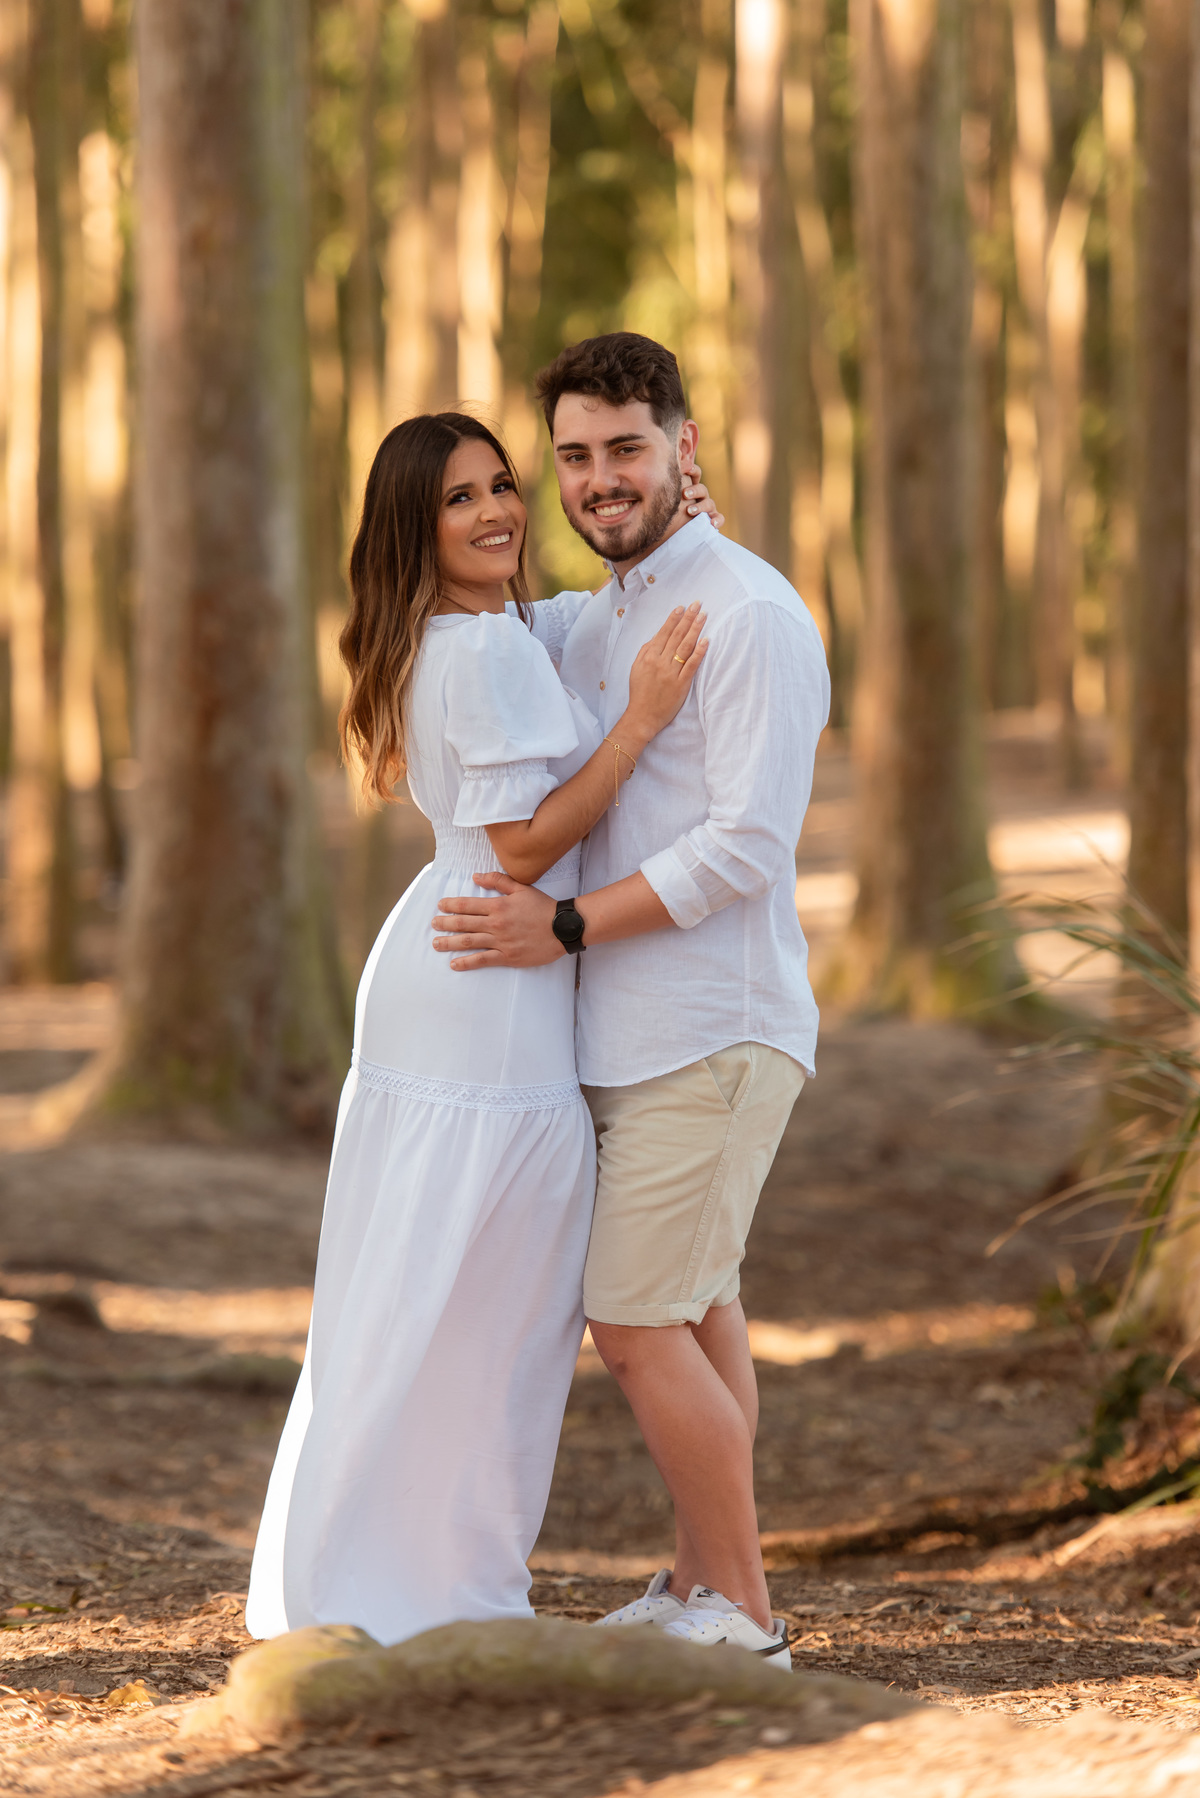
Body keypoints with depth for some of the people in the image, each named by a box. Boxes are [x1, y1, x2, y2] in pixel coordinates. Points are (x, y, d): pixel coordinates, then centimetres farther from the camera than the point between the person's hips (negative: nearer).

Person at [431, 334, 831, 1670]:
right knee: (690, 1314, 16)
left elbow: (747, 844, -22)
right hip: (638, 1033, 10)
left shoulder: (748, 614, -15)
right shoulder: (600, 621, 14)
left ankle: (742, 1617, -1)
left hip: (713, 1032, -10)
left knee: (637, 1325, -10)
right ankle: (699, 1589, 25)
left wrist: (565, 929, -21)